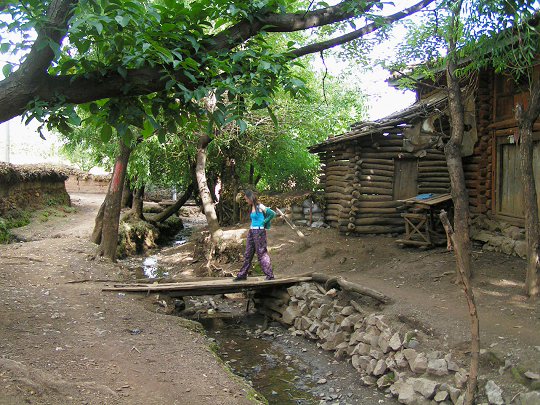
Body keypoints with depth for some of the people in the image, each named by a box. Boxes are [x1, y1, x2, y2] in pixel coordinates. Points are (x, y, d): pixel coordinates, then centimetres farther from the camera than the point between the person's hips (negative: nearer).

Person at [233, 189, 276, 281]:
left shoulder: (260, 207, -12)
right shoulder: (252, 207, 12)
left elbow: (272, 214, -13)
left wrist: (264, 221, -5)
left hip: (259, 231, -8)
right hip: (251, 231, 8)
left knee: (262, 253, -6)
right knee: (248, 254, 12)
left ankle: (270, 275, 0)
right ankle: (242, 274, 19)